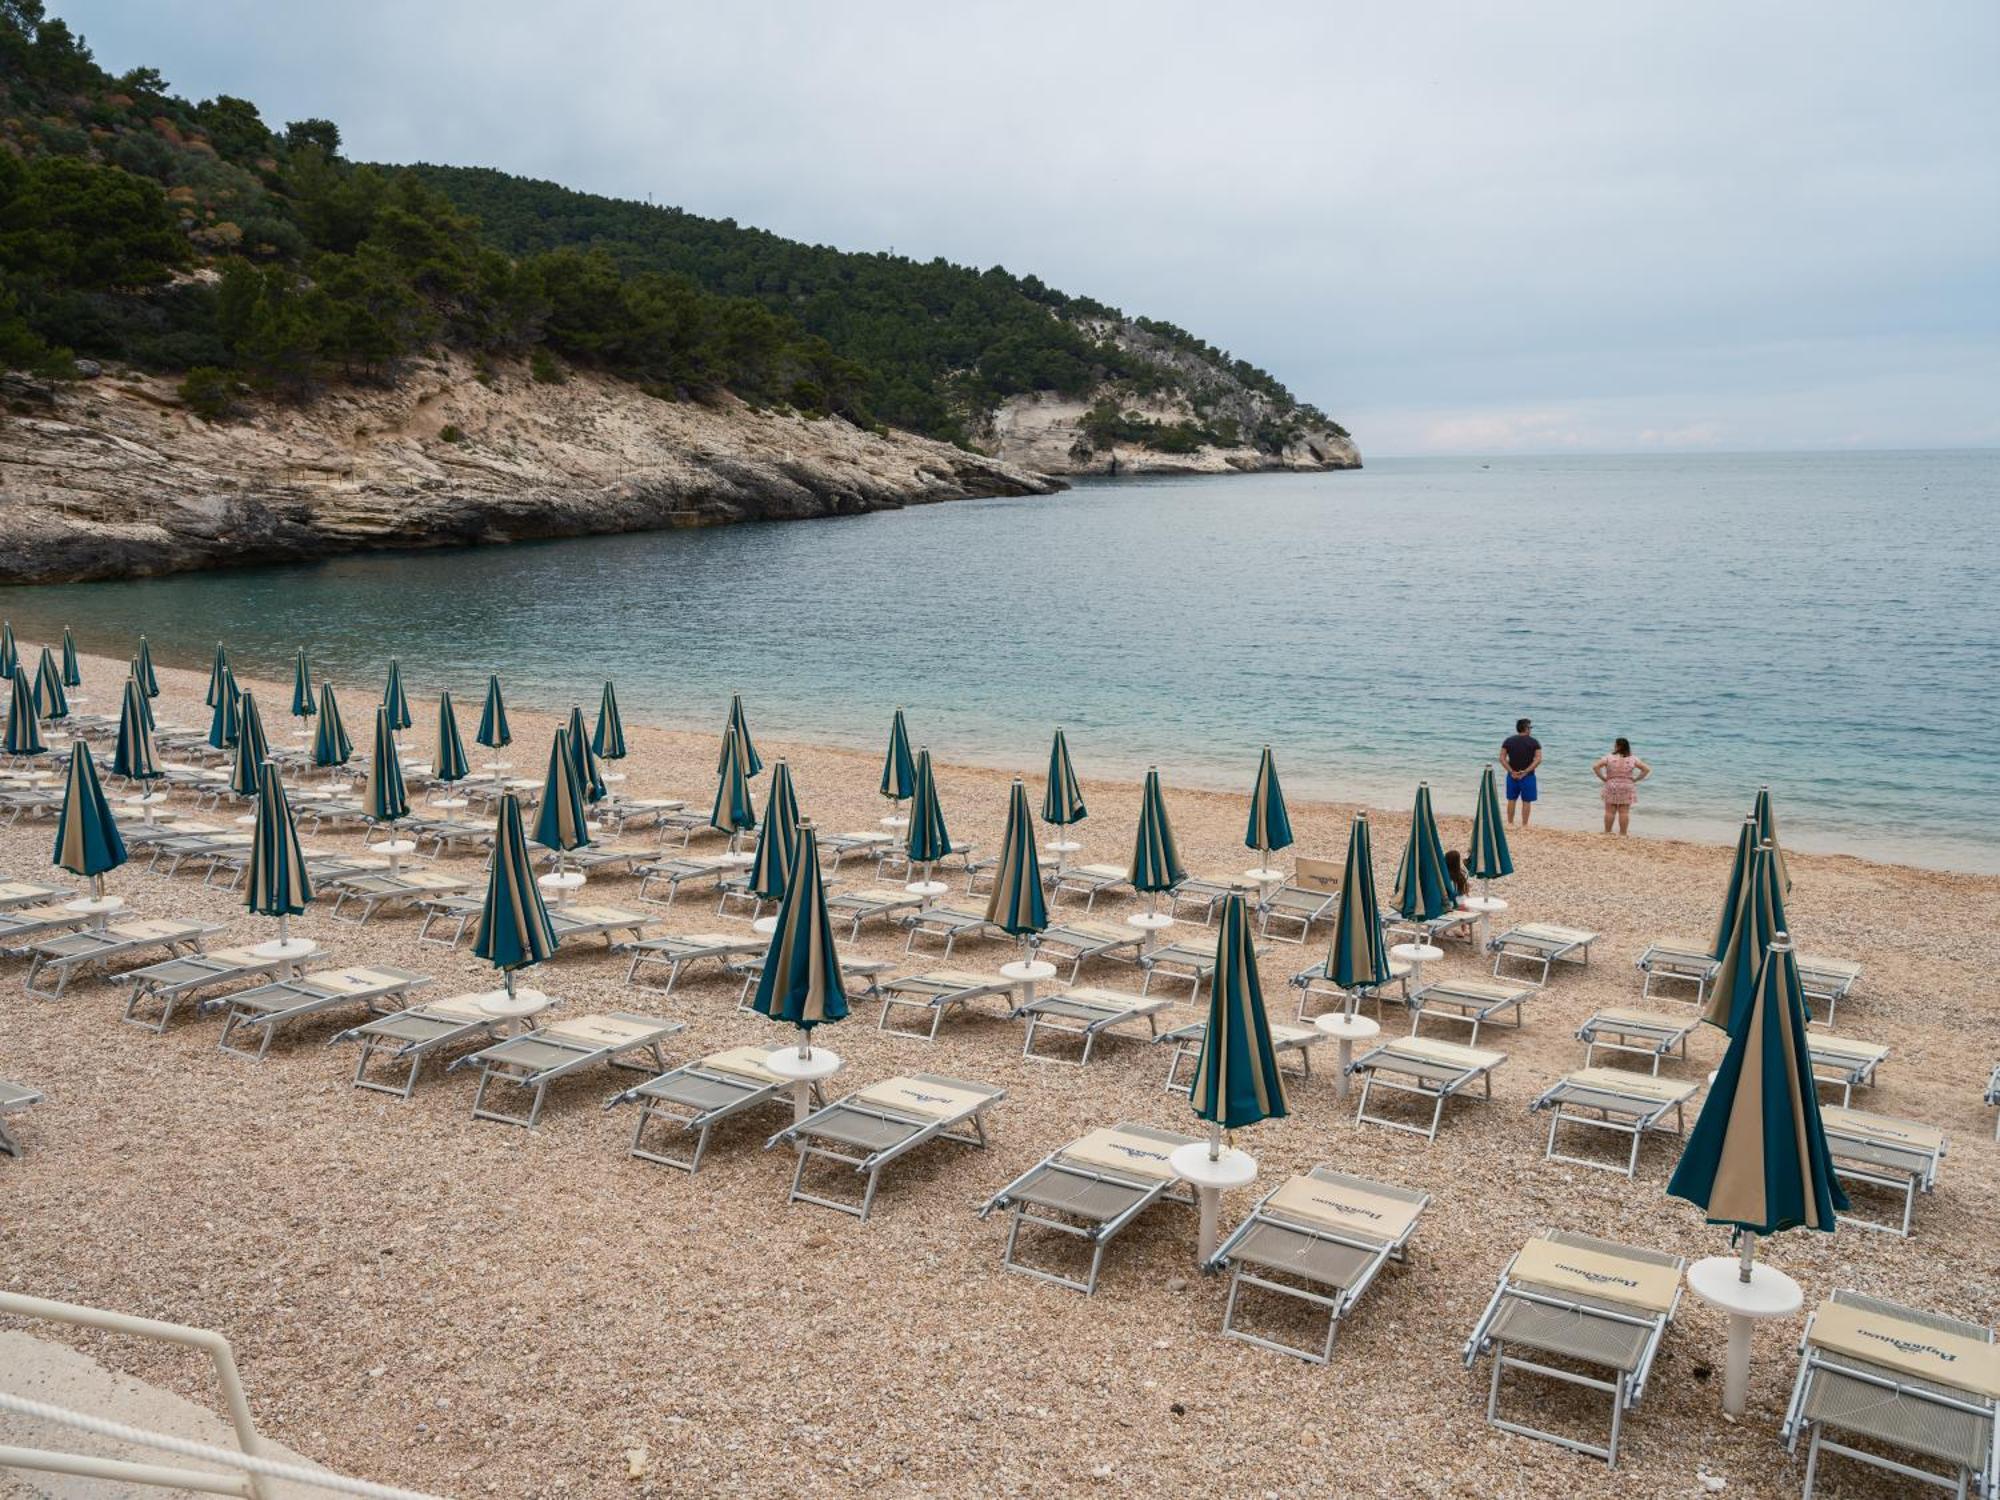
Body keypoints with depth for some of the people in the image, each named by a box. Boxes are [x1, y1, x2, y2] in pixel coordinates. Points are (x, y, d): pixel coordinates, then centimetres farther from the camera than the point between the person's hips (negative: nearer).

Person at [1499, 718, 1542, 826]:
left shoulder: (1508, 741, 2)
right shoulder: (1534, 742, -5)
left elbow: (1502, 758, -5)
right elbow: (1538, 759, -14)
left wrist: (1511, 772, -8)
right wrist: (1526, 772, -15)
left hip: (1512, 775, 3)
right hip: (1527, 776, -3)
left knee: (1511, 800, 14)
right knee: (1526, 801, 5)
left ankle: (1510, 824, 20)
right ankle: (1524, 825, 8)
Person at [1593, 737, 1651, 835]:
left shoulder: (1608, 758, -7)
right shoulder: (1633, 759, 0)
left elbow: (1595, 767, -13)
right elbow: (1647, 769, 0)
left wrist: (1603, 778, -4)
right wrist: (1635, 779, 3)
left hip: (1611, 787, -1)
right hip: (1627, 788, 1)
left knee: (1610, 812, 4)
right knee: (1624, 812, 3)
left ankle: (1607, 833, 8)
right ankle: (1623, 834, 6)